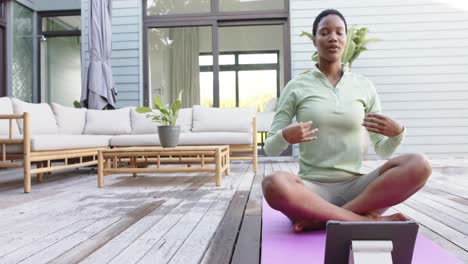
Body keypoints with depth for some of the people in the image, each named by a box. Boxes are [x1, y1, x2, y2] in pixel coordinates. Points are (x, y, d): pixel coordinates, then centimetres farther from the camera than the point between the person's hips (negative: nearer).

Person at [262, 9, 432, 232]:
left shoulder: (364, 86, 9)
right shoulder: (296, 87, 3)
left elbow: (383, 150, 11)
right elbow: (270, 148, 1)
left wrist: (397, 133, -12)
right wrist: (285, 137, -21)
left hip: (355, 187, 3)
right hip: (313, 189, -2)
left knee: (419, 165, -24)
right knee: (274, 184, -35)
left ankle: (322, 219, -22)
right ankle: (368, 220, -23)